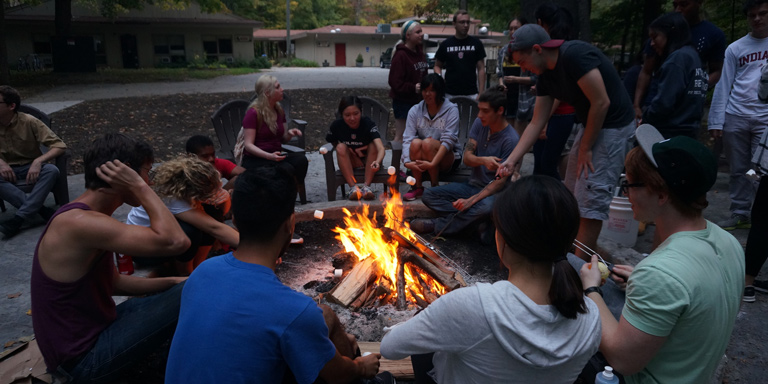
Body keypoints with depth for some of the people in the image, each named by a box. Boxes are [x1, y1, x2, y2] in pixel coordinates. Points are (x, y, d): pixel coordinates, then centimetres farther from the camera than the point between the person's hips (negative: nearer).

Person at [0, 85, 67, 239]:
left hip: (30, 168, -1)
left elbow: (60, 146, -17)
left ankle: (17, 220, -34)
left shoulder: (29, 122, -13)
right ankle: (43, 210, -29)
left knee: (51, 170, -34)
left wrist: (38, 161, -33)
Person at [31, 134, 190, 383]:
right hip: (82, 361, -10)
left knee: (176, 292, 17)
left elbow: (112, 282, 12)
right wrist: (139, 187, -26)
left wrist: (172, 282, 4)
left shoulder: (84, 216, 4)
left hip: (90, 332, 10)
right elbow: (175, 241, -36)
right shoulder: (79, 223, -27)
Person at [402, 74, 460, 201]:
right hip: (420, 160, 3)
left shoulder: (451, 110, -8)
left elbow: (448, 140, -20)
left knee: (428, 143, -31)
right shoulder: (415, 111, 0)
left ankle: (435, 186, -15)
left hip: (447, 159, -2)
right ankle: (417, 187, -16)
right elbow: (407, 139, -13)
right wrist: (407, 161, -32)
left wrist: (432, 163, -34)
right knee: (416, 143, -29)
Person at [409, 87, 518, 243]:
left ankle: (437, 225, -17)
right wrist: (483, 160, -30)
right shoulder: (480, 123, -1)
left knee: (486, 207, -41)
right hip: (473, 184, 6)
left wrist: (471, 200, -30)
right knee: (429, 195, -7)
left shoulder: (511, 139, -19)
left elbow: (500, 181, -20)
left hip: (494, 192, -6)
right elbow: (467, 157, -5)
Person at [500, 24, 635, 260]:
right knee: (572, 194, 16)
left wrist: (586, 148, -15)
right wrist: (512, 160, -1)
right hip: (591, 125, 10)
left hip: (613, 126, -9)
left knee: (591, 200, -8)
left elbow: (601, 102, -25)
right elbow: (537, 123, 5)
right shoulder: (546, 76, 4)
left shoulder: (575, 55, -23)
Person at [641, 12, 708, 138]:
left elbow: (664, 102, -19)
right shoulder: (691, 54, 16)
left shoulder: (677, 58, -12)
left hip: (671, 135, -9)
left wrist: (644, 120, -1)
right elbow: (686, 101, 15)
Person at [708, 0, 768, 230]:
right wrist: (716, 121, -2)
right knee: (738, 170, 6)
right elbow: (723, 86, 5)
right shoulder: (735, 48, 9)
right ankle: (739, 214, 15)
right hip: (735, 117, 1)